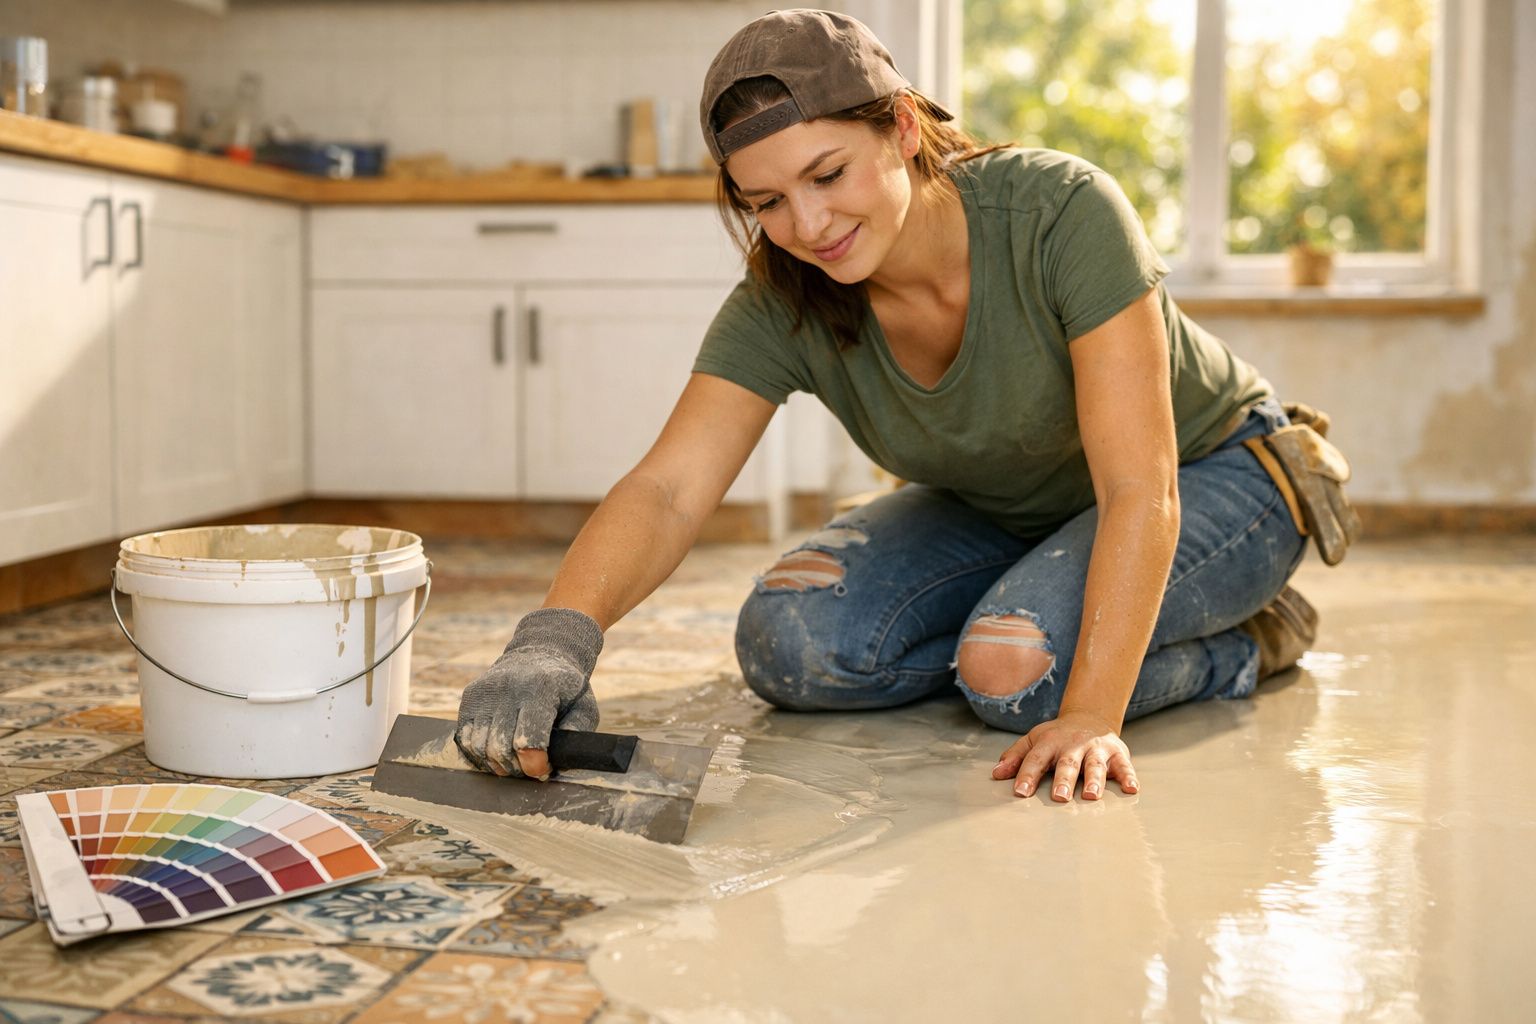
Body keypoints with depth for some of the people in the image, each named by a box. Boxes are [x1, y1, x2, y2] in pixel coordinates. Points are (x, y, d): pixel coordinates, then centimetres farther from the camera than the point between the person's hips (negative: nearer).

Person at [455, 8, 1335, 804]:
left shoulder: (1063, 213, -33)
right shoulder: (783, 307, -21)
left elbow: (1140, 492, -35)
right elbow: (668, 490, -31)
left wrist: (1090, 716, -43)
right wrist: (556, 636, -50)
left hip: (1211, 475, -5)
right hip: (1002, 510, 5)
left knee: (1018, 668, -32)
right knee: (792, 642, -17)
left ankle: (1244, 641, -3)